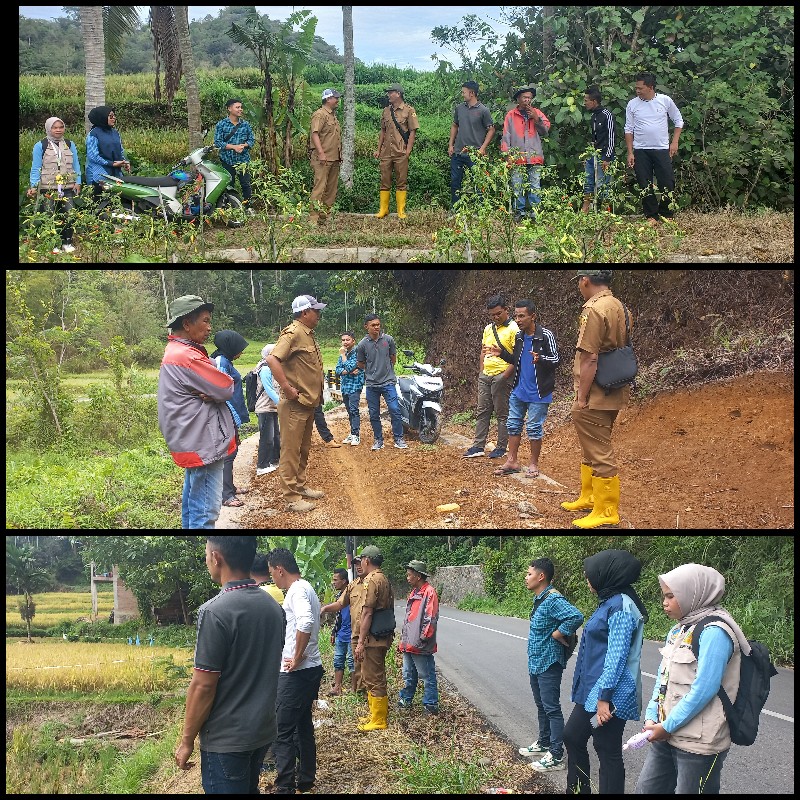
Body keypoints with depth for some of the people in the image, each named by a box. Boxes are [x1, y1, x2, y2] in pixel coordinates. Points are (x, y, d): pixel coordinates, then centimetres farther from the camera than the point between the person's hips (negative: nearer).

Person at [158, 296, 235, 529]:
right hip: (203, 443, -11)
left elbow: (214, 385, 10)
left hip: (192, 441, 11)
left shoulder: (175, 352, 14)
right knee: (205, 511, -8)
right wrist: (214, 394, 2)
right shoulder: (188, 357, -20)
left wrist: (211, 394, -11)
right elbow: (226, 389, -18)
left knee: (192, 503, 19)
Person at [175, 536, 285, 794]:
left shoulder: (215, 611, -20)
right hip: (264, 731, 7)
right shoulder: (273, 606, 3)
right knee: (249, 789, 20)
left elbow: (203, 686, -18)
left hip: (227, 738, -7)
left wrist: (187, 740, -9)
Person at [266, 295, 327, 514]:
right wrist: (287, 388, -27)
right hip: (295, 404, -10)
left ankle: (300, 486, 31)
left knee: (304, 449, 19)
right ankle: (291, 497, 0)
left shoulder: (308, 334, 14)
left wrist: (316, 395, 16)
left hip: (308, 403, 10)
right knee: (291, 450, -3)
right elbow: (272, 359, -28)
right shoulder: (293, 333, -16)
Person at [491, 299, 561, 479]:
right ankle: (512, 461, 18)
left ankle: (534, 464, 12)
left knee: (534, 428, 0)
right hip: (519, 390, 7)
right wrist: (502, 355, 4)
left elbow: (556, 360, -12)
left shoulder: (545, 335, -12)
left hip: (538, 393, -7)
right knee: (513, 425, 9)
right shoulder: (519, 337, 9)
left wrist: (540, 359, -30)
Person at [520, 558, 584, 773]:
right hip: (536, 662, 10)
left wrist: (558, 634, -25)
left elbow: (576, 616, -36)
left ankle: (556, 757, 2)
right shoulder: (539, 598, 9)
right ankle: (543, 743, 37)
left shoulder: (553, 599, -22)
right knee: (541, 706, 22)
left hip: (549, 664, -10)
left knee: (552, 709, -4)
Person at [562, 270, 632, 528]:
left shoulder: (593, 309, -19)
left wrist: (581, 398, -15)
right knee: (593, 449, 22)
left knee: (600, 454, -2)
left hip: (595, 397, -10)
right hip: (613, 393, 10)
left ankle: (606, 512, 5)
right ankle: (589, 497, 35)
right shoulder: (618, 306, 10)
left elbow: (589, 359, -21)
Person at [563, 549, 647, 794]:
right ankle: (578, 789, 35)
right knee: (572, 736, 21)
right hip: (592, 692, 11)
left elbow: (617, 657, -23)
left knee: (608, 753, -1)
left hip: (609, 697, -11)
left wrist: (604, 698, -23)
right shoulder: (610, 602, 12)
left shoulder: (621, 607, -19)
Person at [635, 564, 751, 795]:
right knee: (646, 788, 13)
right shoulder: (680, 629, 12)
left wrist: (667, 727, -16)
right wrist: (651, 718, 3)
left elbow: (703, 689, -21)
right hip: (666, 735, 9)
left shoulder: (714, 632, -17)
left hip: (698, 744, -9)